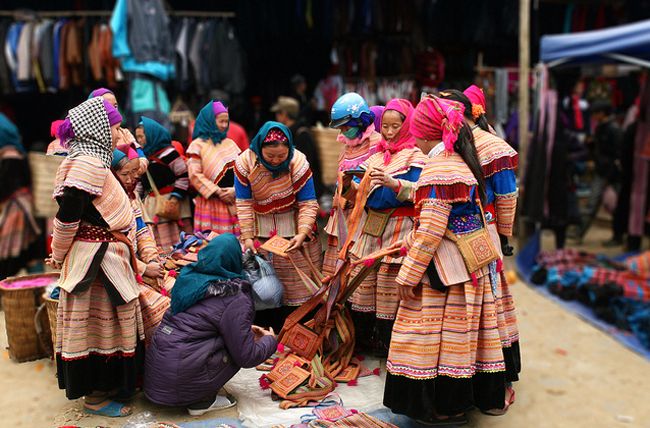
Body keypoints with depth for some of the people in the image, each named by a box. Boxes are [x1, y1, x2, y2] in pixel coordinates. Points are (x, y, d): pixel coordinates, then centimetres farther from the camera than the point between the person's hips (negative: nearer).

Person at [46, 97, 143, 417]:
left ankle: (106, 384, 29)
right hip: (96, 259, -9)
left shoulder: (94, 160, 13)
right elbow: (67, 216, -19)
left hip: (108, 256, 9)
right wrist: (59, 256, -6)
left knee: (106, 322, 17)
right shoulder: (87, 162, -18)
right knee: (97, 322, 1)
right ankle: (94, 397, 14)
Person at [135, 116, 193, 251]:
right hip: (152, 203, 7)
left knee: (177, 241, -8)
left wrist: (176, 196, -15)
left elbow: (184, 175, -11)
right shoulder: (144, 156, 16)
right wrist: (143, 199, 19)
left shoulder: (167, 152, -8)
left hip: (171, 203, -7)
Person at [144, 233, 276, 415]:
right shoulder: (236, 299, -14)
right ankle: (201, 401, 1)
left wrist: (246, 329, 22)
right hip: (179, 381, -7)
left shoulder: (189, 276, 5)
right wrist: (270, 340, 11)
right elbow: (246, 357, -9)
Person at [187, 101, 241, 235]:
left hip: (234, 203, 4)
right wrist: (217, 192, -12)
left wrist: (235, 190, -9)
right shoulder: (197, 145, 0)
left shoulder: (230, 143, 15)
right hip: (211, 203, -4)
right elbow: (195, 175, -7)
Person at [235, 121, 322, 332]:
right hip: (260, 229, 1)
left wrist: (302, 233, -26)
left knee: (296, 282, 6)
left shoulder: (299, 163, -18)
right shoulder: (245, 162, -15)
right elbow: (244, 203, -10)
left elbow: (308, 203, -15)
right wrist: (247, 236, -15)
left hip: (293, 226, -1)